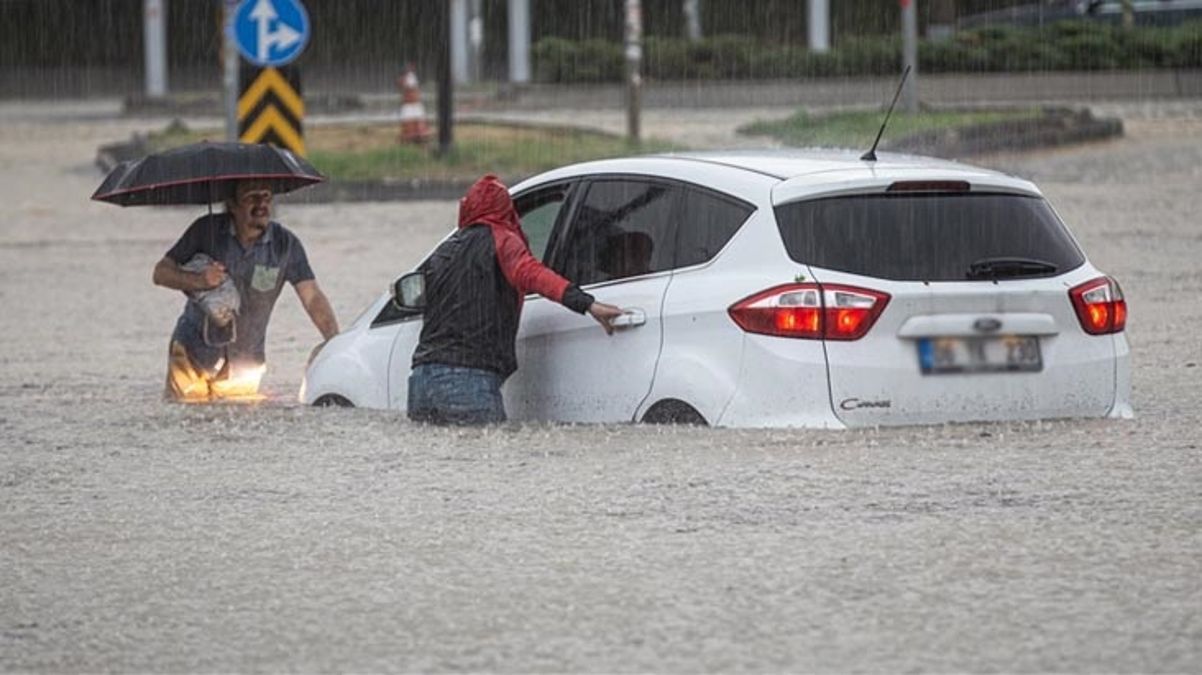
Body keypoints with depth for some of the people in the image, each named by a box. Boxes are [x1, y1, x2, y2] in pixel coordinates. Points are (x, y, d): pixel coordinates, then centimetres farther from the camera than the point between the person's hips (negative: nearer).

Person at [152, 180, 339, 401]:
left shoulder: (285, 244, -7)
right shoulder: (207, 230, -8)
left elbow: (312, 298, -10)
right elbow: (161, 273, -5)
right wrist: (198, 280, -25)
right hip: (192, 351, 0)